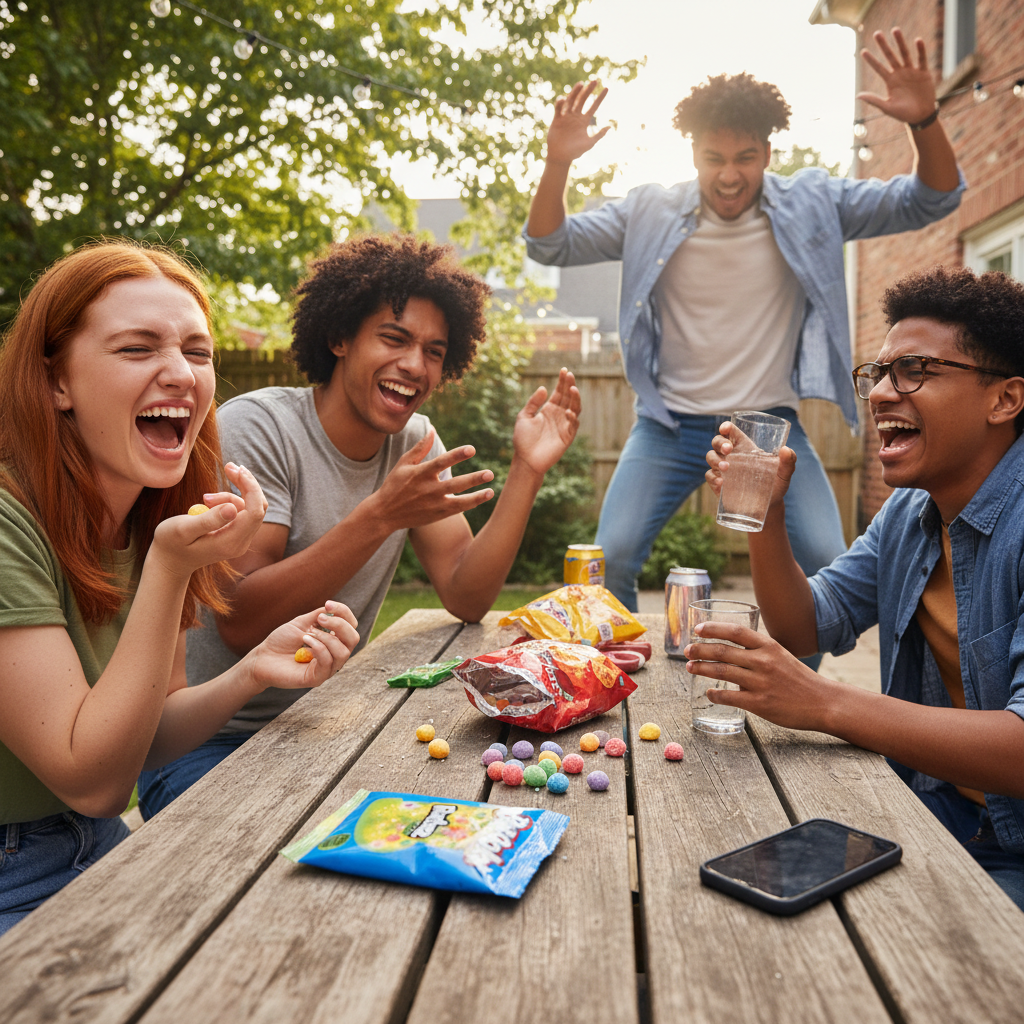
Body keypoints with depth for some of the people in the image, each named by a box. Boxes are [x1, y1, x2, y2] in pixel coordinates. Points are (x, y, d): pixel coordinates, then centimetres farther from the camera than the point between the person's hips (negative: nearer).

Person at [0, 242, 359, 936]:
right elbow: (93, 780, -22)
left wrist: (252, 673, -16)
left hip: (101, 851, 7)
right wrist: (168, 567, -31)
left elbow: (146, 736, 3)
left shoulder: (153, 514, -1)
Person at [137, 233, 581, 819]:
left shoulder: (415, 440, 1)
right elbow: (240, 623, -26)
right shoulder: (256, 426, -16)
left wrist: (528, 472, -15)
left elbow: (466, 599, -6)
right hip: (208, 743, -4)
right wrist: (381, 516, -34)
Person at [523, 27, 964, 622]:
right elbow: (550, 246, -3)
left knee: (832, 571, -9)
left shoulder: (813, 205, -1)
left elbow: (933, 201, -2)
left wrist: (924, 121, -21)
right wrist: (558, 163, -20)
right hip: (671, 425, 0)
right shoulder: (651, 213, -2)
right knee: (609, 562, -11)